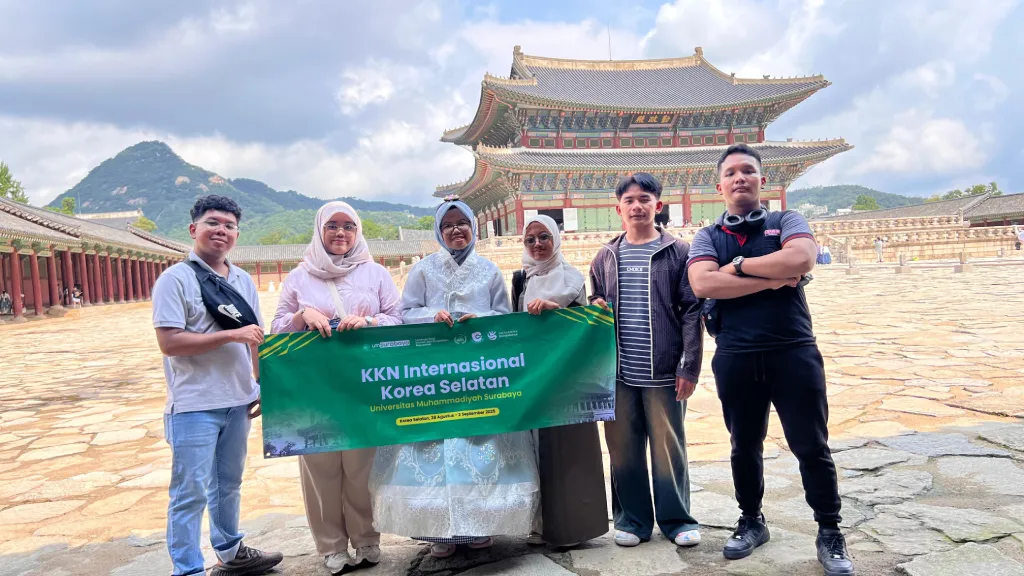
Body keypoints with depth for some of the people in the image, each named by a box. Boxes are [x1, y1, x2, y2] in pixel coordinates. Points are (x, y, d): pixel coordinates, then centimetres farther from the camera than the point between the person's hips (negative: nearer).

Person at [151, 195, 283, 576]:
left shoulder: (243, 281, 10)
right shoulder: (175, 279, -9)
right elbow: (169, 342, -17)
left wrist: (263, 385, 10)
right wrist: (231, 335, -19)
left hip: (238, 401, 6)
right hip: (194, 405, -6)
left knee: (229, 484, 20)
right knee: (191, 493, 0)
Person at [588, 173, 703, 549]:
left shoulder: (677, 252, 0)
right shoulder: (605, 257, 10)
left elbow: (692, 312, -4)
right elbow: (594, 306, 19)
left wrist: (689, 366, -9)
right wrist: (596, 310, -5)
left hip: (664, 372, -3)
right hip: (618, 373, 3)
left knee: (669, 449, 7)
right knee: (623, 450, 9)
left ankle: (676, 519, 23)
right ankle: (632, 519, 24)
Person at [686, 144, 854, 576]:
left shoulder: (786, 222, 5)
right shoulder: (708, 237, 7)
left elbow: (801, 259, -17)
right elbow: (702, 284, -13)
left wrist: (739, 265, -11)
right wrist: (771, 279, -13)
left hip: (794, 352, -1)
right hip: (735, 358, 2)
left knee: (811, 446, 5)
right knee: (744, 446, 15)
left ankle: (830, 534, 22)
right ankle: (751, 522, 33)